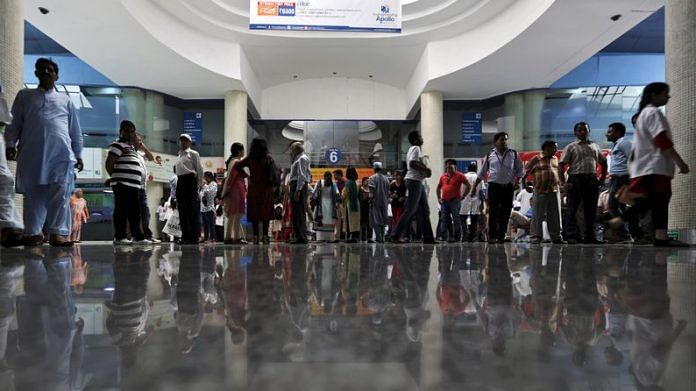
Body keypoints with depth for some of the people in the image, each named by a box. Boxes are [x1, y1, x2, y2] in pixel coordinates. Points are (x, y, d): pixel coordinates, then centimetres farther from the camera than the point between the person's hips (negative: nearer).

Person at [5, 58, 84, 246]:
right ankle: (33, 232, 4)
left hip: (62, 153, 0)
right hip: (32, 152, 1)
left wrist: (78, 154, 10)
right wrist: (10, 144, -2)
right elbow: (15, 123, 13)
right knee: (33, 194, 1)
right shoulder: (24, 96, 20)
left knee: (60, 194, -8)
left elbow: (75, 131, 17)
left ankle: (58, 232, -12)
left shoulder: (66, 100, 20)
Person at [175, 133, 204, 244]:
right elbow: (178, 170, 21)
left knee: (192, 210, -8)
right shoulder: (179, 155, 22)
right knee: (182, 210, 4)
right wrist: (178, 182, 10)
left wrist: (200, 184, -9)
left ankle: (194, 237, -7)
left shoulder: (193, 154, 3)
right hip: (180, 181, 7)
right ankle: (185, 236, 9)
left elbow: (199, 169, -3)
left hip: (190, 180, -7)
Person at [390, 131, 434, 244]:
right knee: (410, 210, -9)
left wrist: (426, 171, 3)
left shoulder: (415, 149, 22)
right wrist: (426, 169, -14)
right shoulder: (415, 148, -9)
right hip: (414, 181, -11)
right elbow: (412, 163, -23)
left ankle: (428, 238, 12)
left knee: (424, 210, 10)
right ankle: (396, 235, -4)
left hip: (418, 182, 11)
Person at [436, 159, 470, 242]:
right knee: (445, 219, 5)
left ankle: (456, 237, -1)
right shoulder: (443, 176, 15)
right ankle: (443, 236, 9)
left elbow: (468, 186, -2)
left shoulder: (459, 175, 0)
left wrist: (462, 196, -6)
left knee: (456, 219, -5)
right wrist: (439, 198, 16)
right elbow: (438, 188, 27)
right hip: (444, 201, 5)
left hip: (455, 201, -5)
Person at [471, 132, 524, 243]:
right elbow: (481, 173, 13)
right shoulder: (490, 155, 7)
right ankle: (492, 236, -3)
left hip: (508, 187, 1)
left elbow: (519, 170, 10)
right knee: (493, 212, -7)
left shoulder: (513, 154, 7)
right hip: (494, 186, -1)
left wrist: (516, 183, -4)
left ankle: (501, 237, 7)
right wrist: (474, 187, 11)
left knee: (505, 213, 1)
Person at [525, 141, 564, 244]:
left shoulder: (555, 159, 16)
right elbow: (525, 172, 2)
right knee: (538, 216, -2)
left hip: (554, 191, 5)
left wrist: (560, 182, 21)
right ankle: (535, 237, 3)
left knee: (555, 216, 7)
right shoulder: (535, 159, -2)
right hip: (540, 192, -5)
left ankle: (556, 236, 15)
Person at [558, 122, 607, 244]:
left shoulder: (594, 146, 16)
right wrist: (563, 183, -14)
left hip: (592, 180, 5)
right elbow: (561, 165, -5)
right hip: (576, 179, -4)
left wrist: (602, 178, 11)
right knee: (572, 209, -5)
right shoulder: (571, 147, 2)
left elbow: (603, 162, 23)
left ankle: (589, 236, 15)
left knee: (591, 210, 8)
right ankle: (571, 237, -3)